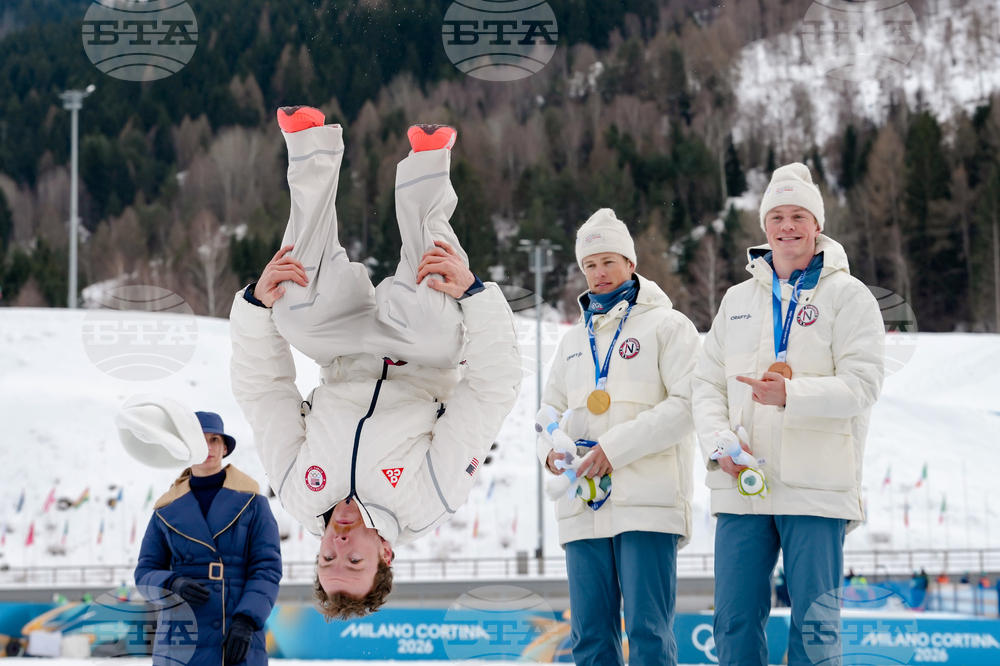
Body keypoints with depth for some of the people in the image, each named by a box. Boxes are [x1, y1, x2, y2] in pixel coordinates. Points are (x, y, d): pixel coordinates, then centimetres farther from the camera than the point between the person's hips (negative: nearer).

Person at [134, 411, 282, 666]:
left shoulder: (251, 502, 6)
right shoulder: (167, 510, 10)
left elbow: (267, 568, 0)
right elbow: (145, 573, 10)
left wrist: (246, 620, -13)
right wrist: (174, 584, -12)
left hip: (239, 644, -1)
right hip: (182, 643, 1)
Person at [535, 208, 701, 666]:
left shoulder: (667, 326, 3)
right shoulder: (574, 340, 22)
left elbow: (686, 404, -7)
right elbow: (552, 407, 25)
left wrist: (617, 447, -14)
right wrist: (549, 448, 1)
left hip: (647, 501, -6)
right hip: (584, 505, 6)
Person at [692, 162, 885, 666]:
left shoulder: (847, 295, 3)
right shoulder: (737, 299, 17)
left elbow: (861, 384, -8)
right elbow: (707, 384, 15)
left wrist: (791, 394, -24)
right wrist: (720, 444, -4)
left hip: (816, 487, -4)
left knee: (814, 624, -3)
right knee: (735, 621, 2)